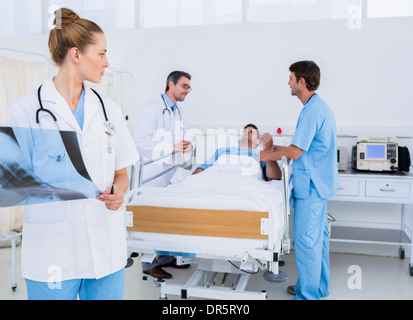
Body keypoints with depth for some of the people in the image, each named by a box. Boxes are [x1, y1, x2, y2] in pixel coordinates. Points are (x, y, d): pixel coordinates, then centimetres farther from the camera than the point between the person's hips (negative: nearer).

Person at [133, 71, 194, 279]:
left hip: (173, 173, 9)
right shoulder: (151, 109, -13)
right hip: (154, 174, -9)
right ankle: (150, 264, 15)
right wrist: (173, 148, -23)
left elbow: (184, 137, 22)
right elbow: (141, 141, -22)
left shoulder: (178, 112, 17)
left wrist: (188, 145, -3)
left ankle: (165, 257, 31)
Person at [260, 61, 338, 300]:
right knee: (319, 236, 18)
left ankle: (307, 294, 10)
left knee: (306, 240, -2)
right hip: (321, 182, 10)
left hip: (310, 185, -10)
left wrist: (269, 155, -6)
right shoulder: (322, 107, 13)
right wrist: (282, 149, 15)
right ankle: (319, 287, 31)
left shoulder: (312, 111, -20)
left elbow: (295, 152, -22)